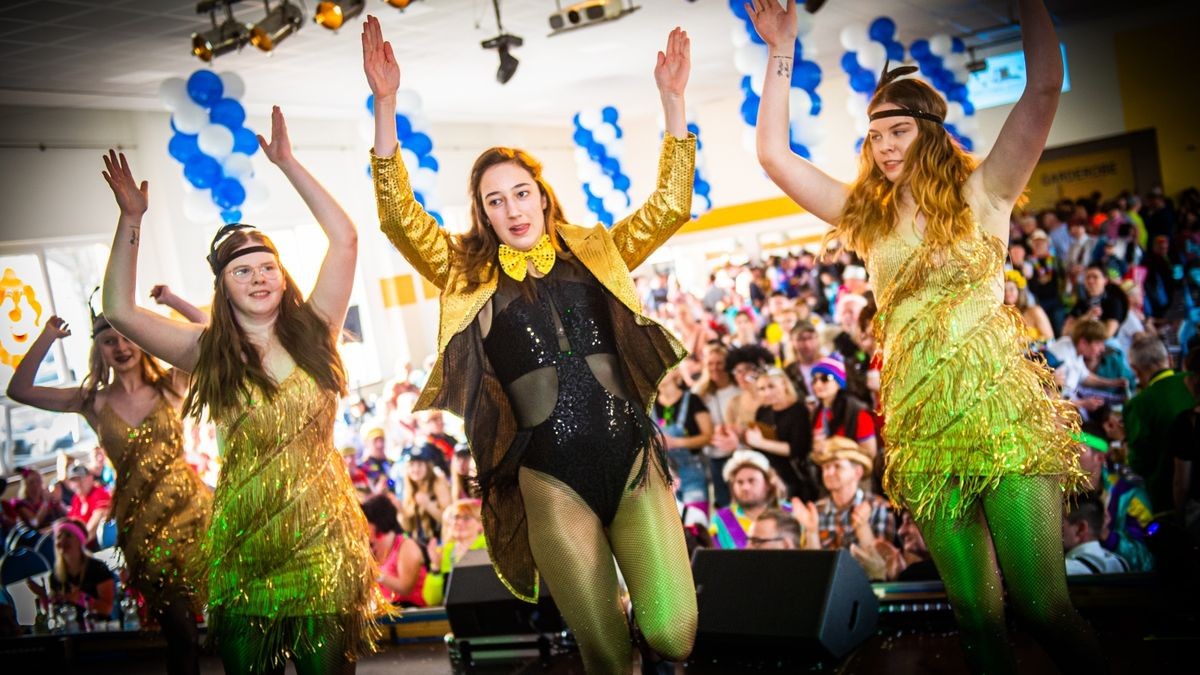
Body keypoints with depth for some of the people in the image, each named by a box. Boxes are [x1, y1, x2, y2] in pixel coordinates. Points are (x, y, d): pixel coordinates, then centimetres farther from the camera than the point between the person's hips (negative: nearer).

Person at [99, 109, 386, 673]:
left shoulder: (313, 333, 5)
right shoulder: (209, 352, 5)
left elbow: (344, 238, 0)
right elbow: (120, 311, -3)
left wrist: (287, 163, 0)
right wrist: (132, 219, -6)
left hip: (321, 542, 0)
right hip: (242, 549, 1)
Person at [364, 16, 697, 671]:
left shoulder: (594, 251, 14)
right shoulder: (468, 273, 9)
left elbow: (669, 206, 8)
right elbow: (401, 218, -3)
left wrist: (673, 101, 1)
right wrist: (385, 105, -12)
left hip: (632, 457, 1)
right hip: (551, 477, -1)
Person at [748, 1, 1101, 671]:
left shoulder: (982, 194, 4)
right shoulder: (869, 215, 15)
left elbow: (1045, 89, -6)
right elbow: (774, 154, 11)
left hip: (999, 407, -4)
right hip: (922, 421, 4)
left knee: (1042, 605, -11)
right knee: (976, 614, 5)